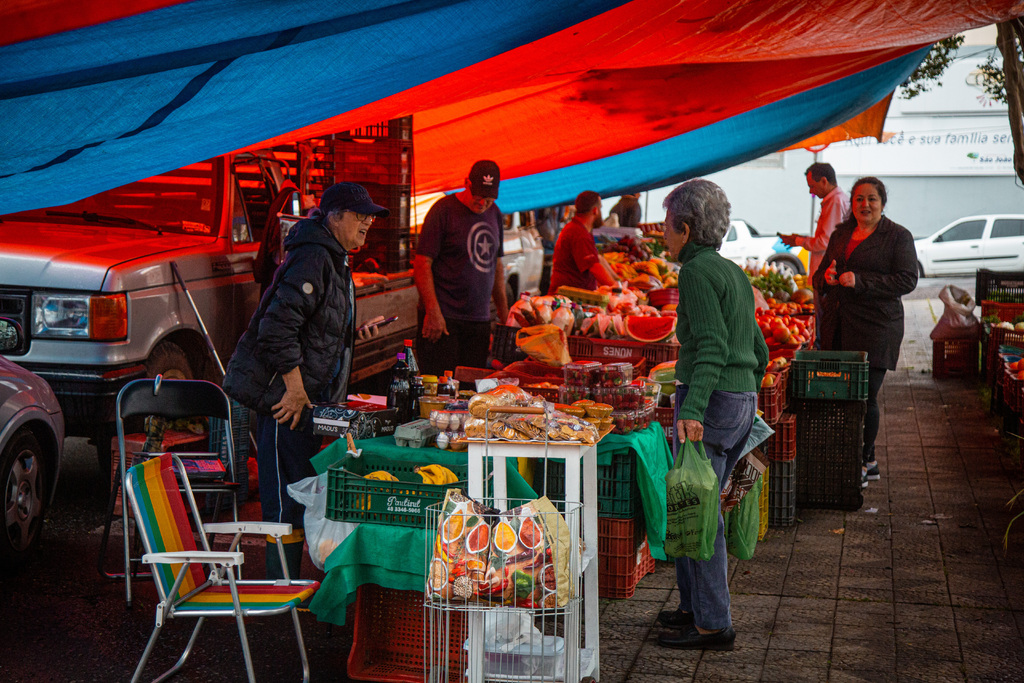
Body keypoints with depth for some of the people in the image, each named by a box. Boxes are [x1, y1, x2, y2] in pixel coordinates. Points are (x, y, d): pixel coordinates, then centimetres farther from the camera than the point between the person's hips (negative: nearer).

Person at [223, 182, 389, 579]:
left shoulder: (333, 260, 18)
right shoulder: (312, 258, -16)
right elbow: (278, 326, -24)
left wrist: (354, 334, 11)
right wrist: (295, 388, -22)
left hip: (306, 397, 11)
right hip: (286, 396, -11)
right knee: (287, 499, -5)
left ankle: (288, 585, 23)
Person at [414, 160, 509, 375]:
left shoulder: (494, 214, 14)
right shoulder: (444, 210, -7)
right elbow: (422, 264, -10)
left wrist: (503, 310, 19)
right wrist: (433, 312, -18)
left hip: (480, 319, 6)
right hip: (444, 317, -6)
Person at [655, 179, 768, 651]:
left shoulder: (697, 271, -11)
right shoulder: (733, 273, 16)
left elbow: (711, 347, -23)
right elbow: (758, 351, 20)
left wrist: (693, 411, -31)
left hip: (708, 401, -9)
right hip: (741, 401, 9)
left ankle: (713, 625, 3)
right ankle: (695, 606, 26)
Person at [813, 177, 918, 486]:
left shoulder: (898, 236, 0)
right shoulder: (841, 233, 18)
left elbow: (907, 280, -10)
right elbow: (820, 275, 22)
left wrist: (860, 282, -18)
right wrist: (826, 277, -3)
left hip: (875, 327, -5)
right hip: (838, 326, 6)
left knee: (865, 396, -7)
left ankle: (862, 462, 5)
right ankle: (869, 463, 15)